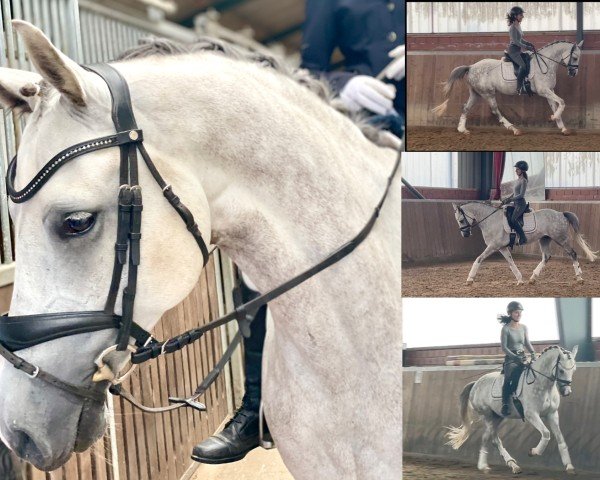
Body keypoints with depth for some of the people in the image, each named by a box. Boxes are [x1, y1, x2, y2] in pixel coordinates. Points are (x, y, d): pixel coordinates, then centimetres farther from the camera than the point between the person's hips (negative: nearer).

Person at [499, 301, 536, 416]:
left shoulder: (524, 328, 12)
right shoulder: (506, 329, -5)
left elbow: (527, 343, 14)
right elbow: (504, 347, -8)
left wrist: (533, 353, -5)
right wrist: (515, 357, -19)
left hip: (522, 358, 6)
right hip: (510, 359, -6)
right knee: (509, 378, -30)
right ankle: (505, 405, -31)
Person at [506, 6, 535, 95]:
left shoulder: (518, 26, 14)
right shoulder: (513, 27, -15)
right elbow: (516, 42, -21)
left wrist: (529, 44, 8)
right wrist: (527, 47, -19)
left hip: (518, 51, 10)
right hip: (513, 50, -10)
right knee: (523, 65, -25)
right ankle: (520, 88, -26)